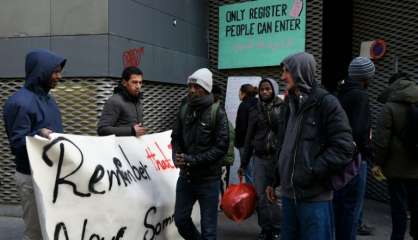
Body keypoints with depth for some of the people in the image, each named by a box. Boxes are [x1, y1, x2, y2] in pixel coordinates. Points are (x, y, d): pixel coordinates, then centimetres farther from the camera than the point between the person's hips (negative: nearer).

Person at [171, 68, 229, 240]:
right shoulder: (184, 110, 4)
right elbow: (176, 138, 10)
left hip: (208, 179, -5)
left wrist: (193, 160, -21)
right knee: (180, 220, 15)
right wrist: (177, 157, -11)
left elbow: (221, 146, -16)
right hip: (186, 177, 5)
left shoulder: (217, 113, -10)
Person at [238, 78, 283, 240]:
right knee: (261, 196, 5)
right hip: (260, 159, 3)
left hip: (279, 157, -3)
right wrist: (243, 164, 11)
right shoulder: (255, 110, 8)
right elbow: (249, 138, 11)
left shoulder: (282, 108, -1)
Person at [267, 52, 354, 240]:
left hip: (315, 198, -7)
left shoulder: (326, 102, -9)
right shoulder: (291, 104, 14)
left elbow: (344, 148, -16)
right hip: (289, 194, 7)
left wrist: (312, 171, -18)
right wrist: (274, 179, 19)